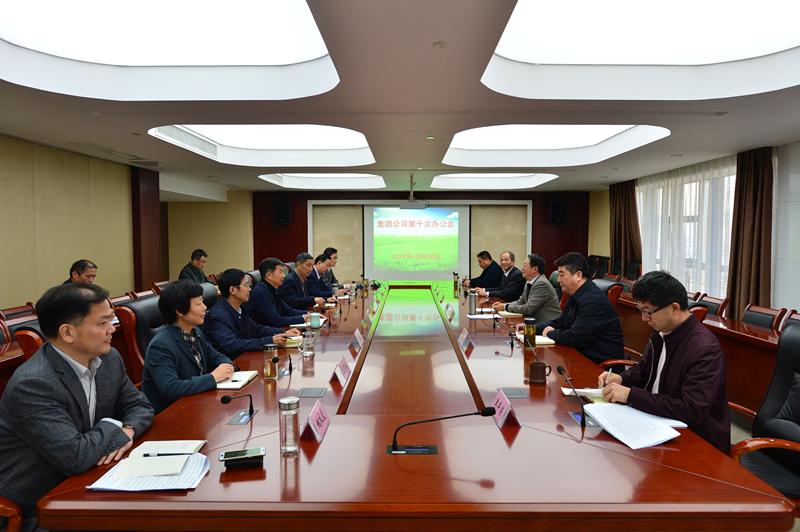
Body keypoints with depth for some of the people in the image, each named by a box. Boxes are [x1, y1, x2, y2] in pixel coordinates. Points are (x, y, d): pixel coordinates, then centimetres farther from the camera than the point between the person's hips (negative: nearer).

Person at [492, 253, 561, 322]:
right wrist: (503, 304, 0)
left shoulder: (542, 284, -20)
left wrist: (505, 307, -15)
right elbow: (521, 301, 16)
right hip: (536, 320, 8)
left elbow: (528, 308, -22)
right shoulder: (529, 282, 8)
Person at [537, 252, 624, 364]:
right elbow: (560, 323, 18)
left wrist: (551, 333, -8)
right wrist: (532, 327, 5)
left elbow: (574, 338, -26)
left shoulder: (593, 300, -23)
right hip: (584, 354, 8)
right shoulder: (576, 296, 8)